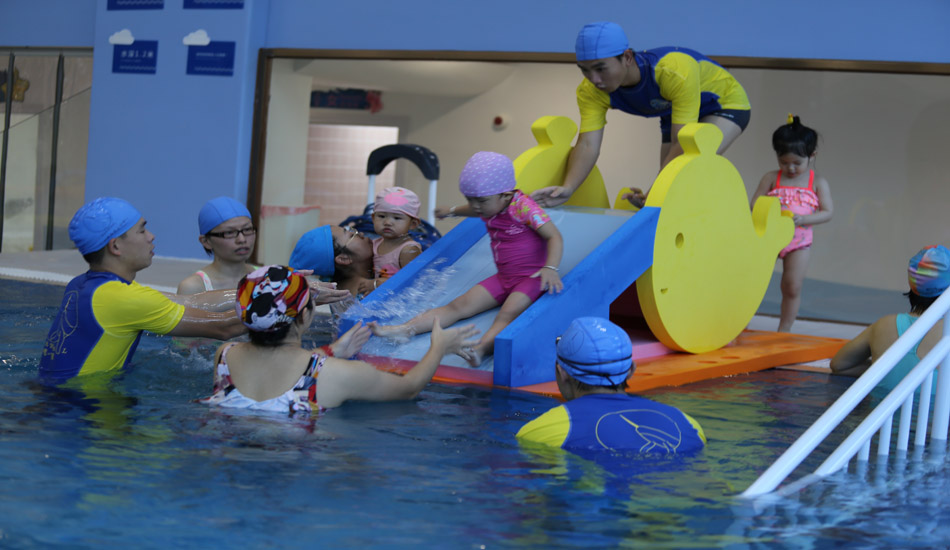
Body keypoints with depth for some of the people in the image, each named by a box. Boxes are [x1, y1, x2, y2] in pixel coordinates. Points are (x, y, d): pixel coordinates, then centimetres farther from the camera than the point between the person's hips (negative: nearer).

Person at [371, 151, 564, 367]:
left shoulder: (522, 207, -18)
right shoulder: (489, 206, 6)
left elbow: (555, 237, -22)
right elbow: (475, 211, 34)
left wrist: (550, 268, -38)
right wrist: (453, 211, 51)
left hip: (531, 278, -8)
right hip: (503, 277, 8)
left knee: (507, 314, -35)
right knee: (458, 306, -7)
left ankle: (481, 349, -63)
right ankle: (405, 329, -19)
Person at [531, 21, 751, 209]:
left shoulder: (676, 73, -42)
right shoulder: (591, 91, -25)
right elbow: (588, 145, -30)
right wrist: (568, 188, -48)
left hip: (726, 102, -6)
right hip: (675, 112, 6)